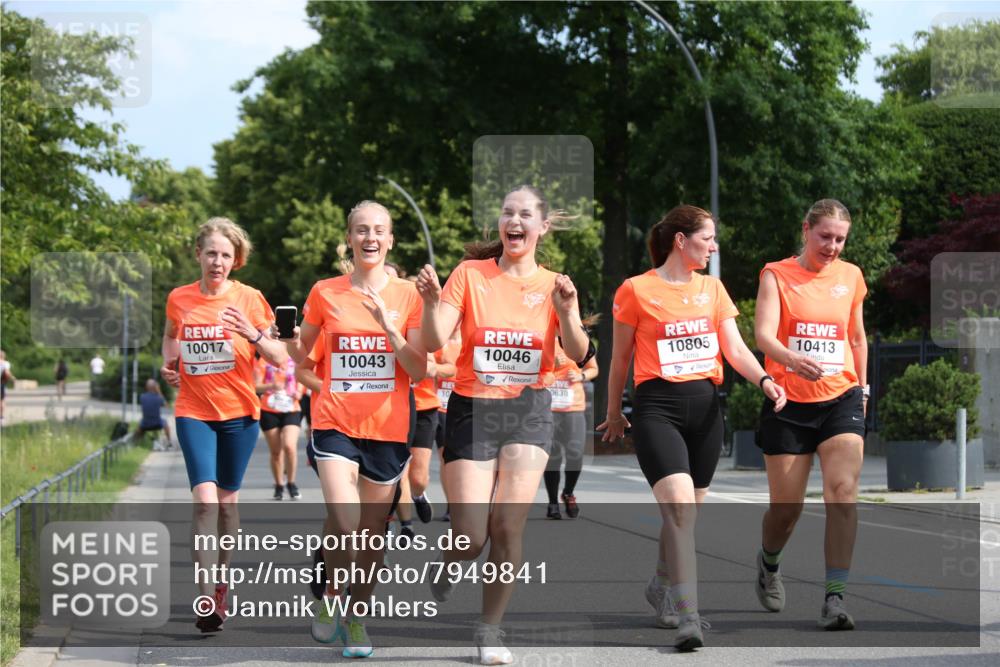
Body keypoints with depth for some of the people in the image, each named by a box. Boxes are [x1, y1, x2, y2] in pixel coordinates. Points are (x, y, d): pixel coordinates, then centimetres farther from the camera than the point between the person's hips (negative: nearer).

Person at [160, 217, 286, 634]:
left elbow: (280, 358, -5)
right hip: (194, 413, 0)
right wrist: (169, 364, 3)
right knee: (204, 498, -16)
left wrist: (252, 334, -23)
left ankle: (222, 580, 33)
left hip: (239, 412, 0)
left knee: (227, 498, 12)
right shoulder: (179, 299, -1)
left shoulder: (249, 299, -5)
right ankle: (206, 599, -21)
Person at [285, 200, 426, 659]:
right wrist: (288, 339, -8)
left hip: (387, 428, 1)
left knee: (373, 532, 5)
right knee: (343, 522, -18)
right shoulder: (325, 292, 3)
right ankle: (331, 597, 8)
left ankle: (357, 616, 23)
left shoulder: (406, 295, 2)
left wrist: (389, 328, -15)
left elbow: (419, 371, -1)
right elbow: (300, 355, 14)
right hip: (335, 423, -1)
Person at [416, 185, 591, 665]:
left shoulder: (553, 285, 4)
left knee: (507, 527, -8)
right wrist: (431, 303, -26)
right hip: (472, 409, -1)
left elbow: (577, 354, -7)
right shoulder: (470, 274, 0)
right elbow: (434, 343, -8)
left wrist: (566, 312, -24)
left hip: (528, 411, 1)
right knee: (471, 537, -8)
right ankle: (447, 569, 29)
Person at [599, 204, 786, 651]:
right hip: (657, 406, -5)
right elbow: (619, 358, 7)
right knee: (679, 510, -19)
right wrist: (614, 413, 14)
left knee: (685, 514, 12)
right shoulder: (636, 290, -1)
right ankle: (688, 618, -21)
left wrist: (763, 379, -12)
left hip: (705, 406, 5)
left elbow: (735, 349, 6)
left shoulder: (712, 288, 13)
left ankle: (661, 588, 38)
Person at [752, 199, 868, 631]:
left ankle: (835, 598, -18)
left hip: (841, 400, 2)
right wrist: (792, 359, -37)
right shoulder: (777, 275, -3)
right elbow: (763, 334, -18)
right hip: (789, 403, -2)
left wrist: (861, 387, 20)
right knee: (786, 506, 4)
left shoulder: (850, 276, 8)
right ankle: (768, 563, 38)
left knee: (843, 489, -18)